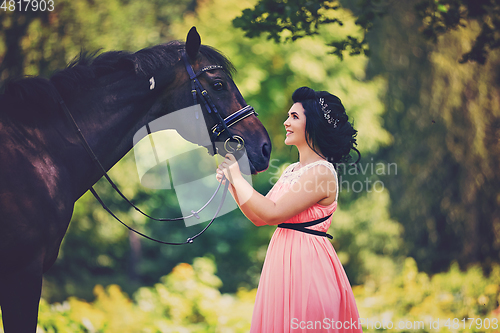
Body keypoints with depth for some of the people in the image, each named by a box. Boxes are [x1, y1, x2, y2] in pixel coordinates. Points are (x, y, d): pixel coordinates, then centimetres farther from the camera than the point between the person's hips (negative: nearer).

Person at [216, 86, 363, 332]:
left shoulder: (322, 172, -15)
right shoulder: (292, 170, 12)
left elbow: (273, 214, -19)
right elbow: (258, 218, 14)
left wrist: (238, 177, -12)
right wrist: (231, 181, 6)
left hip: (307, 261, -9)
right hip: (282, 257, 9)